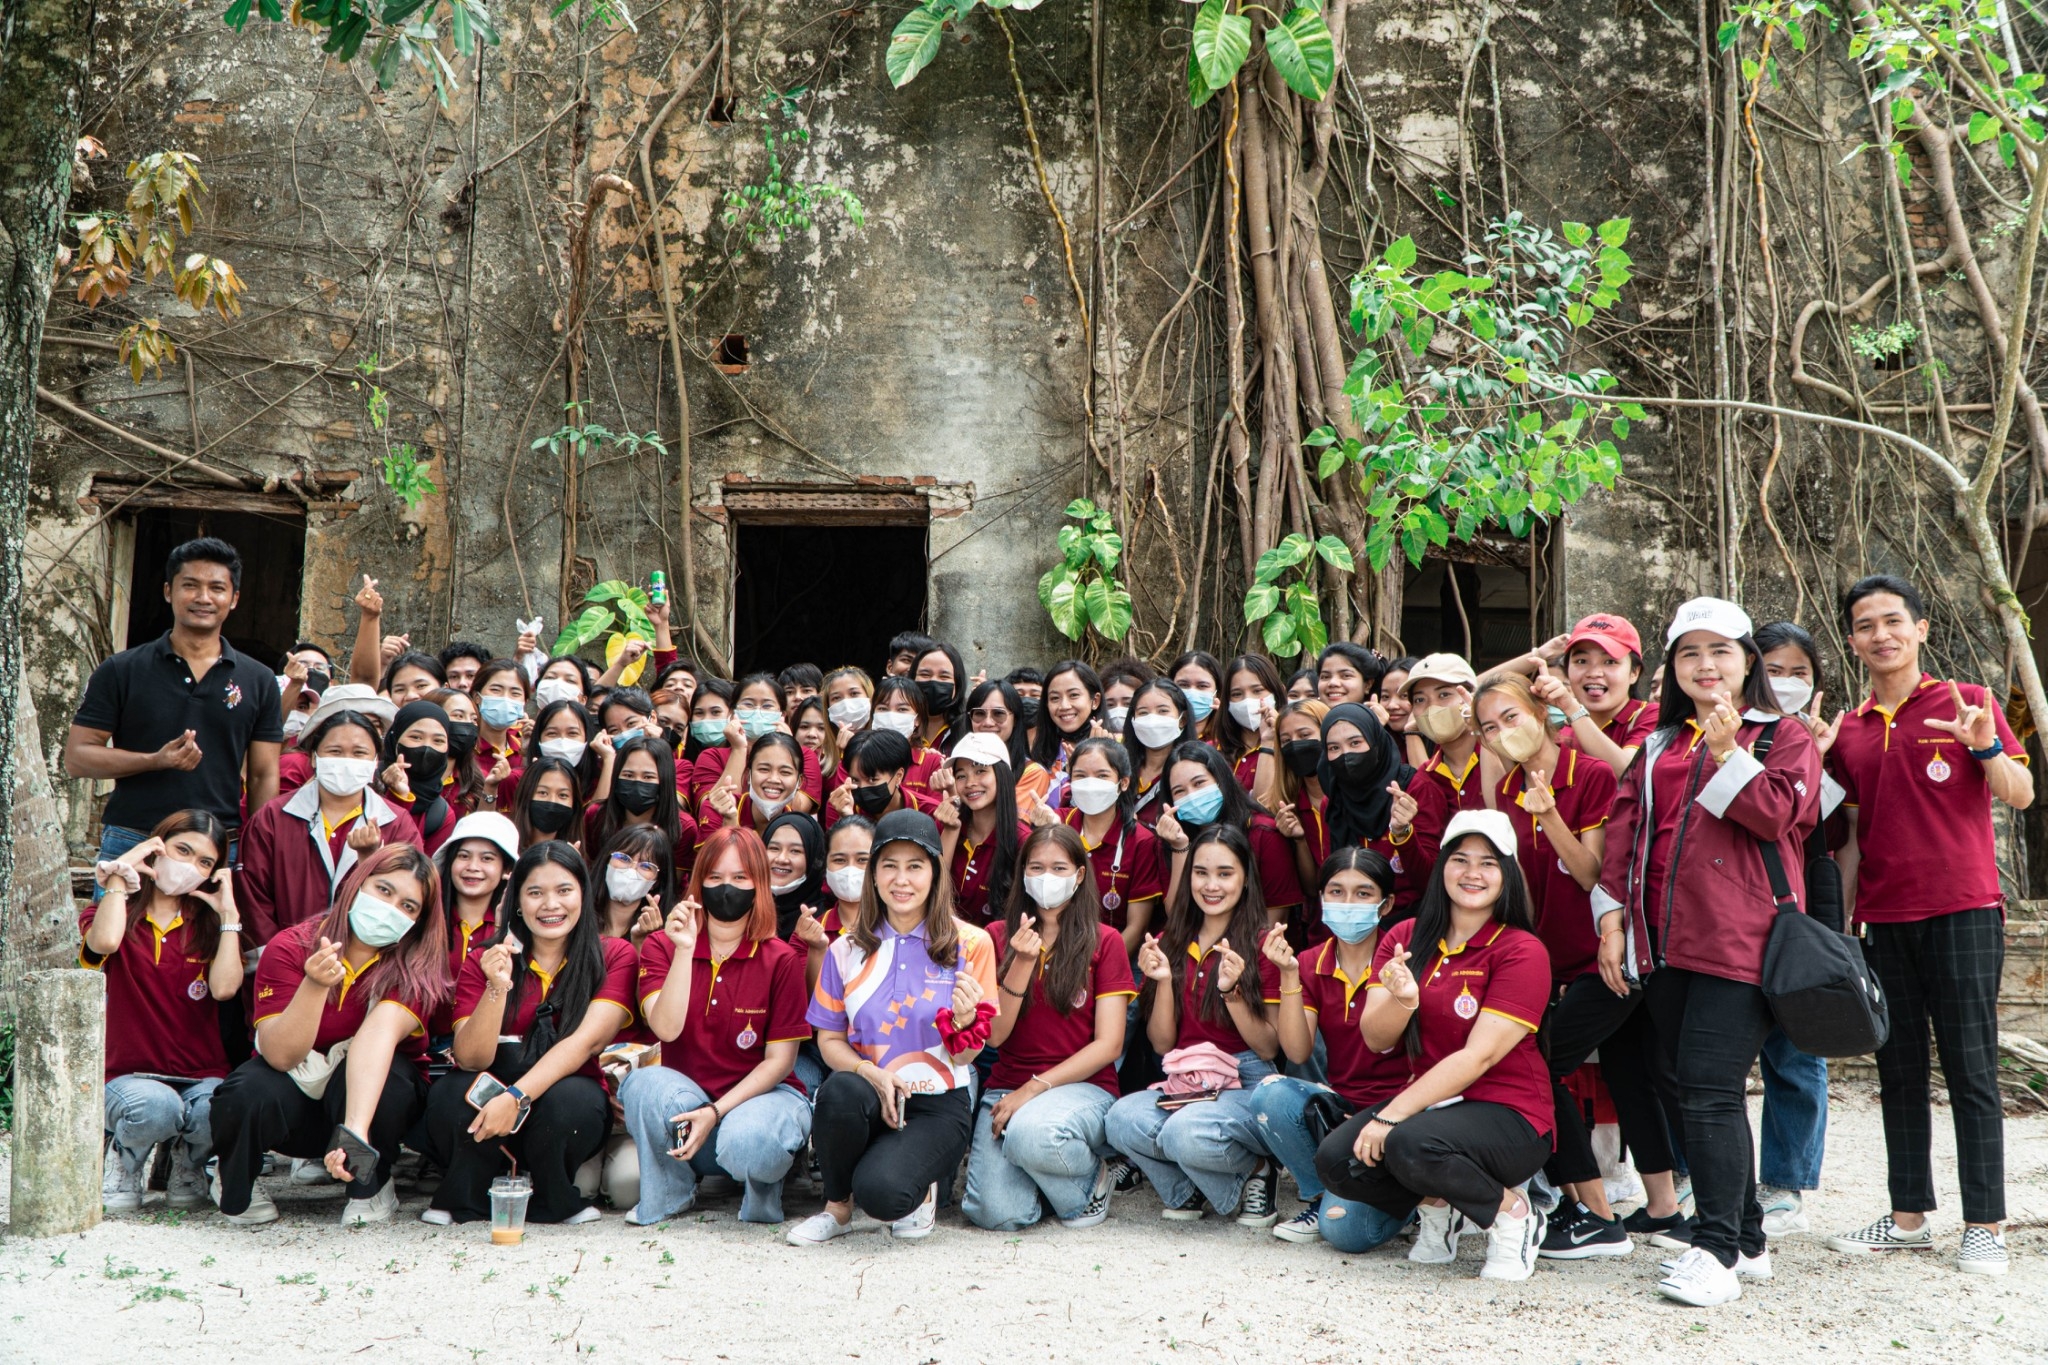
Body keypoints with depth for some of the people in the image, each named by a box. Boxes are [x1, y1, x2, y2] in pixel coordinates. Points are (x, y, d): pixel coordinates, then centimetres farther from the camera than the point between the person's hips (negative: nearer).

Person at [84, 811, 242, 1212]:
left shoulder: (208, 924, 13)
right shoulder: (114, 914, 8)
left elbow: (224, 987, -8)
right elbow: (105, 942, -21)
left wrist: (228, 914, -3)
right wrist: (119, 873, -7)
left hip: (202, 1077, 2)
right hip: (130, 1075, -2)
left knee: (214, 1111, -33)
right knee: (157, 1109, -36)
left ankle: (188, 1163, 4)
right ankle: (123, 1159, 1)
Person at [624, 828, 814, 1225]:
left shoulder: (780, 960, -5)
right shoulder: (662, 947, 1)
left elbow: (779, 1059, -6)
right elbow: (666, 1028, -16)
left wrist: (716, 1112, -18)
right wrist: (684, 949, -25)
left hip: (761, 1092, -2)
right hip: (686, 1097, 2)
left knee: (746, 1144, -36)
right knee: (644, 1083, -31)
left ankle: (761, 1190, 4)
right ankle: (668, 1196, -3)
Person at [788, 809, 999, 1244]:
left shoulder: (970, 945, -2)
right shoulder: (847, 950, 5)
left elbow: (965, 1057, -1)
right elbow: (829, 1039, 6)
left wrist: (965, 1021, -24)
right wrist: (869, 1072, -15)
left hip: (939, 1106, -2)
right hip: (868, 1100, 3)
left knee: (880, 1191, -30)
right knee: (839, 1090, -34)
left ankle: (918, 1190, 9)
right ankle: (837, 1206, -6)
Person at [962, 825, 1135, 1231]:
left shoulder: (1105, 942, 3)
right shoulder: (999, 936, 8)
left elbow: (1108, 1044, -4)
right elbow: (994, 1035, -1)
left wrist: (1035, 1088, -13)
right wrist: (1022, 965, -16)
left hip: (1084, 1087, -2)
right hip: (1007, 1086, 2)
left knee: (1032, 1133, -37)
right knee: (996, 1213, -23)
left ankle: (1090, 1180, -3)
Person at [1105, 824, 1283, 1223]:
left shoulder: (1262, 946, -2)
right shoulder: (1169, 943, 11)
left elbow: (1269, 1049, -4)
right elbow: (1161, 1044, 9)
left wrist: (1231, 990, -17)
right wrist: (1164, 981, -7)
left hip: (1246, 1085, -4)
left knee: (1186, 1133, -35)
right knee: (1121, 1120, -29)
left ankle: (1254, 1169, -2)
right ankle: (1191, 1188, 0)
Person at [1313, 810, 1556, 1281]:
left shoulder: (1522, 951, -10)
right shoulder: (1405, 938, 5)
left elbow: (1478, 1057, -17)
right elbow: (1375, 1040, -2)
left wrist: (1392, 1115, -21)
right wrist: (1400, 999, -25)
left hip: (1508, 1114, -5)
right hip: (1427, 1101, 5)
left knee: (1411, 1144, -33)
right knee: (1335, 1157, -18)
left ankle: (1512, 1212, -4)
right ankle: (1437, 1205, 10)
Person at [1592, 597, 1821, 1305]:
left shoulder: (1784, 738, 5)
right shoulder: (1657, 747, 18)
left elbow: (1779, 812, -12)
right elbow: (1624, 829, 13)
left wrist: (1727, 752, -15)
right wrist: (1612, 919, 5)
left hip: (1738, 943, -6)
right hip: (1664, 945, 6)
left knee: (1709, 1090, -13)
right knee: (1697, 1093, 9)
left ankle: (1717, 1248, -7)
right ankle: (1747, 1241, 20)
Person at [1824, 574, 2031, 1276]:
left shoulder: (1968, 703, 1)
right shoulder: (1849, 732, 12)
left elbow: (2021, 796, -3)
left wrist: (1985, 748, -23)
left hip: (1962, 910, -4)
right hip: (1883, 922, 4)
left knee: (1970, 1071, -1)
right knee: (1899, 1073, 9)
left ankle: (1984, 1226, 5)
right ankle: (1908, 1218, 17)